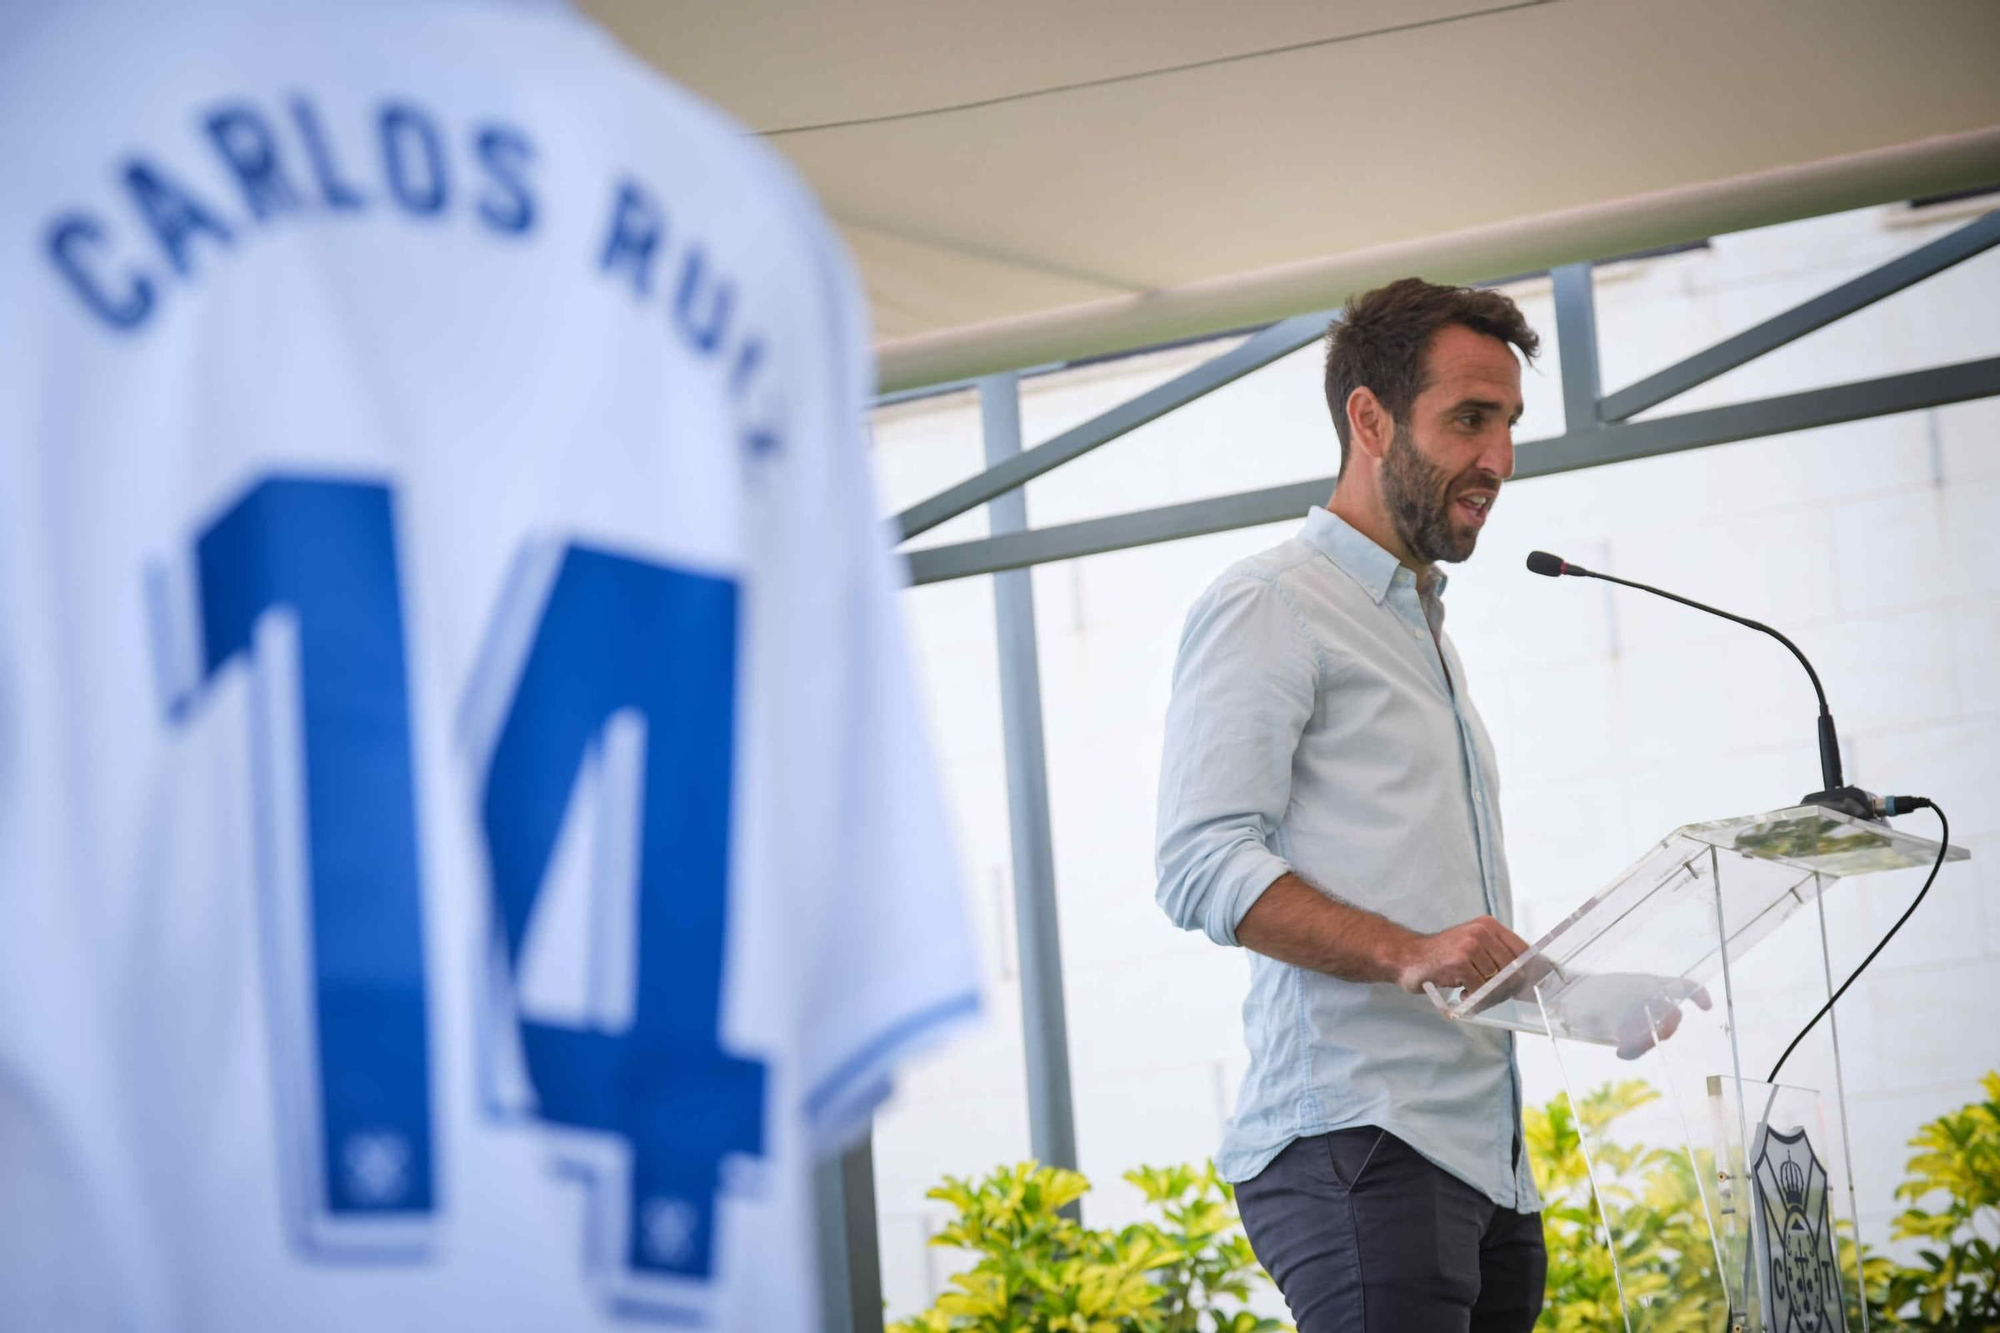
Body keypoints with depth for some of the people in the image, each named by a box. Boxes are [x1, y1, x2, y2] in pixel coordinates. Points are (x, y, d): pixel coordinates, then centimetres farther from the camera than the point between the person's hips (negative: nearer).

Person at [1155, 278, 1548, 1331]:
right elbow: (1202, 868, -13)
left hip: (1483, 1158, 9)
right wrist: (1405, 954, -23)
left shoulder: (1422, 634, 29)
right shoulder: (1269, 605, 0)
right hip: (1357, 1151, -9)